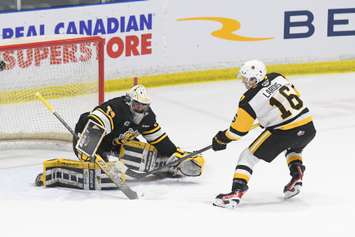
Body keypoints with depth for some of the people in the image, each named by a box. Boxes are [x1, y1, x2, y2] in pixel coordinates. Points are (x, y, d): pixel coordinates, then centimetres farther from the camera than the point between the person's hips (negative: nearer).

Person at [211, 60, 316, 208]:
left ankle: (236, 193, -4)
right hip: (308, 128, 6)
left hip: (284, 133, -6)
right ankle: (296, 176, 22)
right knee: (294, 148, 41)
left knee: (248, 156, 5)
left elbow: (238, 129, -1)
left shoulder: (249, 100, -9)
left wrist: (222, 139, 17)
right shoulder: (278, 78, 7)